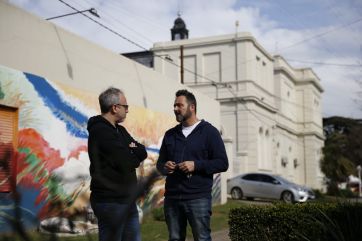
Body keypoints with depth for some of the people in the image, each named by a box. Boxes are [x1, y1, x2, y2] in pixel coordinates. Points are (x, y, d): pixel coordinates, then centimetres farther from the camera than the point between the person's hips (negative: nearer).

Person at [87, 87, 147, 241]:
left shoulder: (119, 130, 15)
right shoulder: (101, 131, -16)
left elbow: (143, 152, 7)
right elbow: (127, 163, -22)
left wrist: (131, 152, -13)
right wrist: (134, 154, -1)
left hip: (127, 199, 9)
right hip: (111, 201, -9)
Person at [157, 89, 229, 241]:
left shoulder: (209, 132, 0)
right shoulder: (170, 134, 15)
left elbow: (222, 163, -4)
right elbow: (160, 163, 20)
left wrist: (196, 165, -17)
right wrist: (164, 167, -4)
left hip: (198, 198, -5)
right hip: (172, 197, 5)